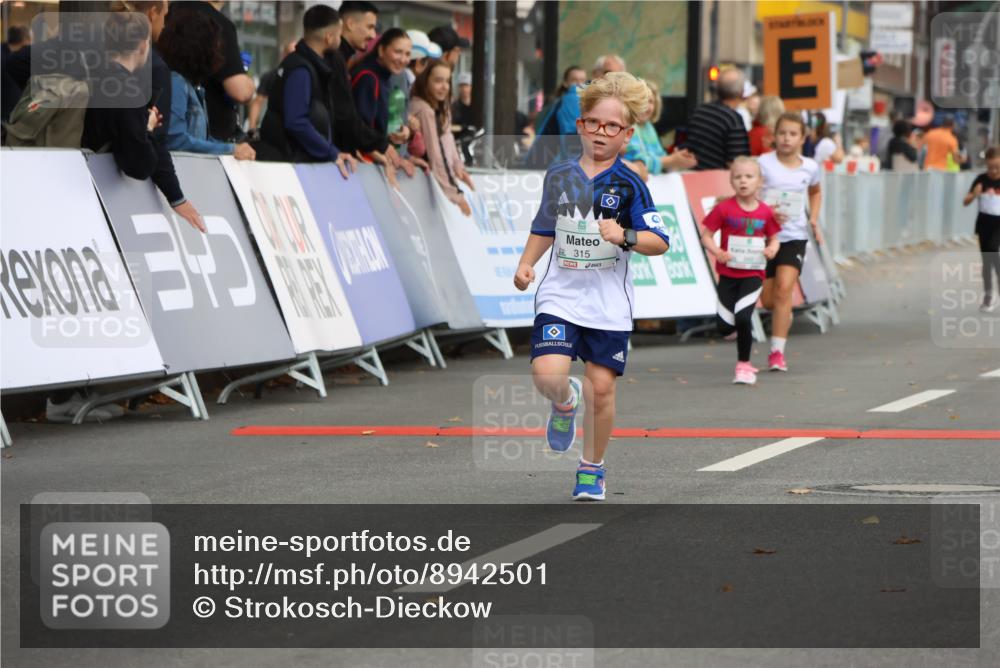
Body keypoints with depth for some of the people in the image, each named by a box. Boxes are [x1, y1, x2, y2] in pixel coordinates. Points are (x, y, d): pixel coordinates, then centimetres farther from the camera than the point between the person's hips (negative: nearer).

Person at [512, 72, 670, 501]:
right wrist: (525, 265, 9)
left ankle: (592, 468, 20)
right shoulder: (558, 176, 6)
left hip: (609, 304, -2)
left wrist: (625, 236, -26)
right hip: (559, 296, 2)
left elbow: (660, 242, -9)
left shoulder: (629, 185, -5)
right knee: (548, 375, -18)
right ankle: (565, 402, 20)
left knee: (601, 387, 0)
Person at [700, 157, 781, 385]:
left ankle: (743, 365, 3)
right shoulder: (724, 209, -6)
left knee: (743, 318, -17)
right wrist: (716, 252, -22)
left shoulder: (765, 212, -1)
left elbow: (774, 238, 10)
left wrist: (772, 249, -12)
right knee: (724, 327, -1)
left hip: (753, 274, 0)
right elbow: (706, 235, -3)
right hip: (728, 274, 1)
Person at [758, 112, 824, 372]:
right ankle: (786, 317, 42)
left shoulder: (810, 167, 2)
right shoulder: (763, 163, -8)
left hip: (794, 237, 0)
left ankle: (777, 351, -18)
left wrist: (814, 219, 10)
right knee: (768, 300, 5)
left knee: (784, 288, -18)